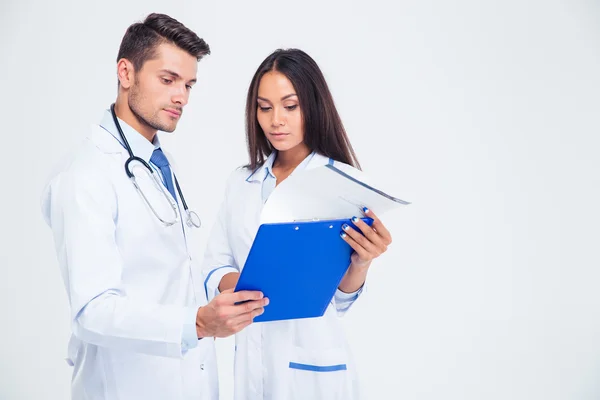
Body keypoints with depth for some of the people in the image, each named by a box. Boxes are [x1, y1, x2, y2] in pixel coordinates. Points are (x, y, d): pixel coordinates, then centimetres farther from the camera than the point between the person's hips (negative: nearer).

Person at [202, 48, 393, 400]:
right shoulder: (241, 183, 5)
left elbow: (340, 300, -8)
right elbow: (214, 269, 2)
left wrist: (361, 263, -28)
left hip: (313, 363, -4)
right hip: (250, 358, 5)